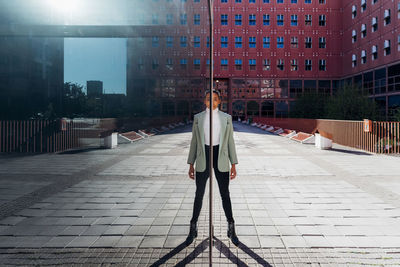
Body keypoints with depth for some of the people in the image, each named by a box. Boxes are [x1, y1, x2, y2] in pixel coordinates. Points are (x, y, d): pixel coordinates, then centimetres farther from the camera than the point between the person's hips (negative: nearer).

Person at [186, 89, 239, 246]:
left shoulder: (226, 118, 3)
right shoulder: (198, 118, 3)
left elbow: (230, 141, 4)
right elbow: (194, 141, 5)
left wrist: (234, 164, 0)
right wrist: (191, 164, 2)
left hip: (220, 158, 0)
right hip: (203, 158, 0)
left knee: (225, 194, 7)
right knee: (199, 194, 8)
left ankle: (231, 229, 23)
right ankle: (193, 229, 24)